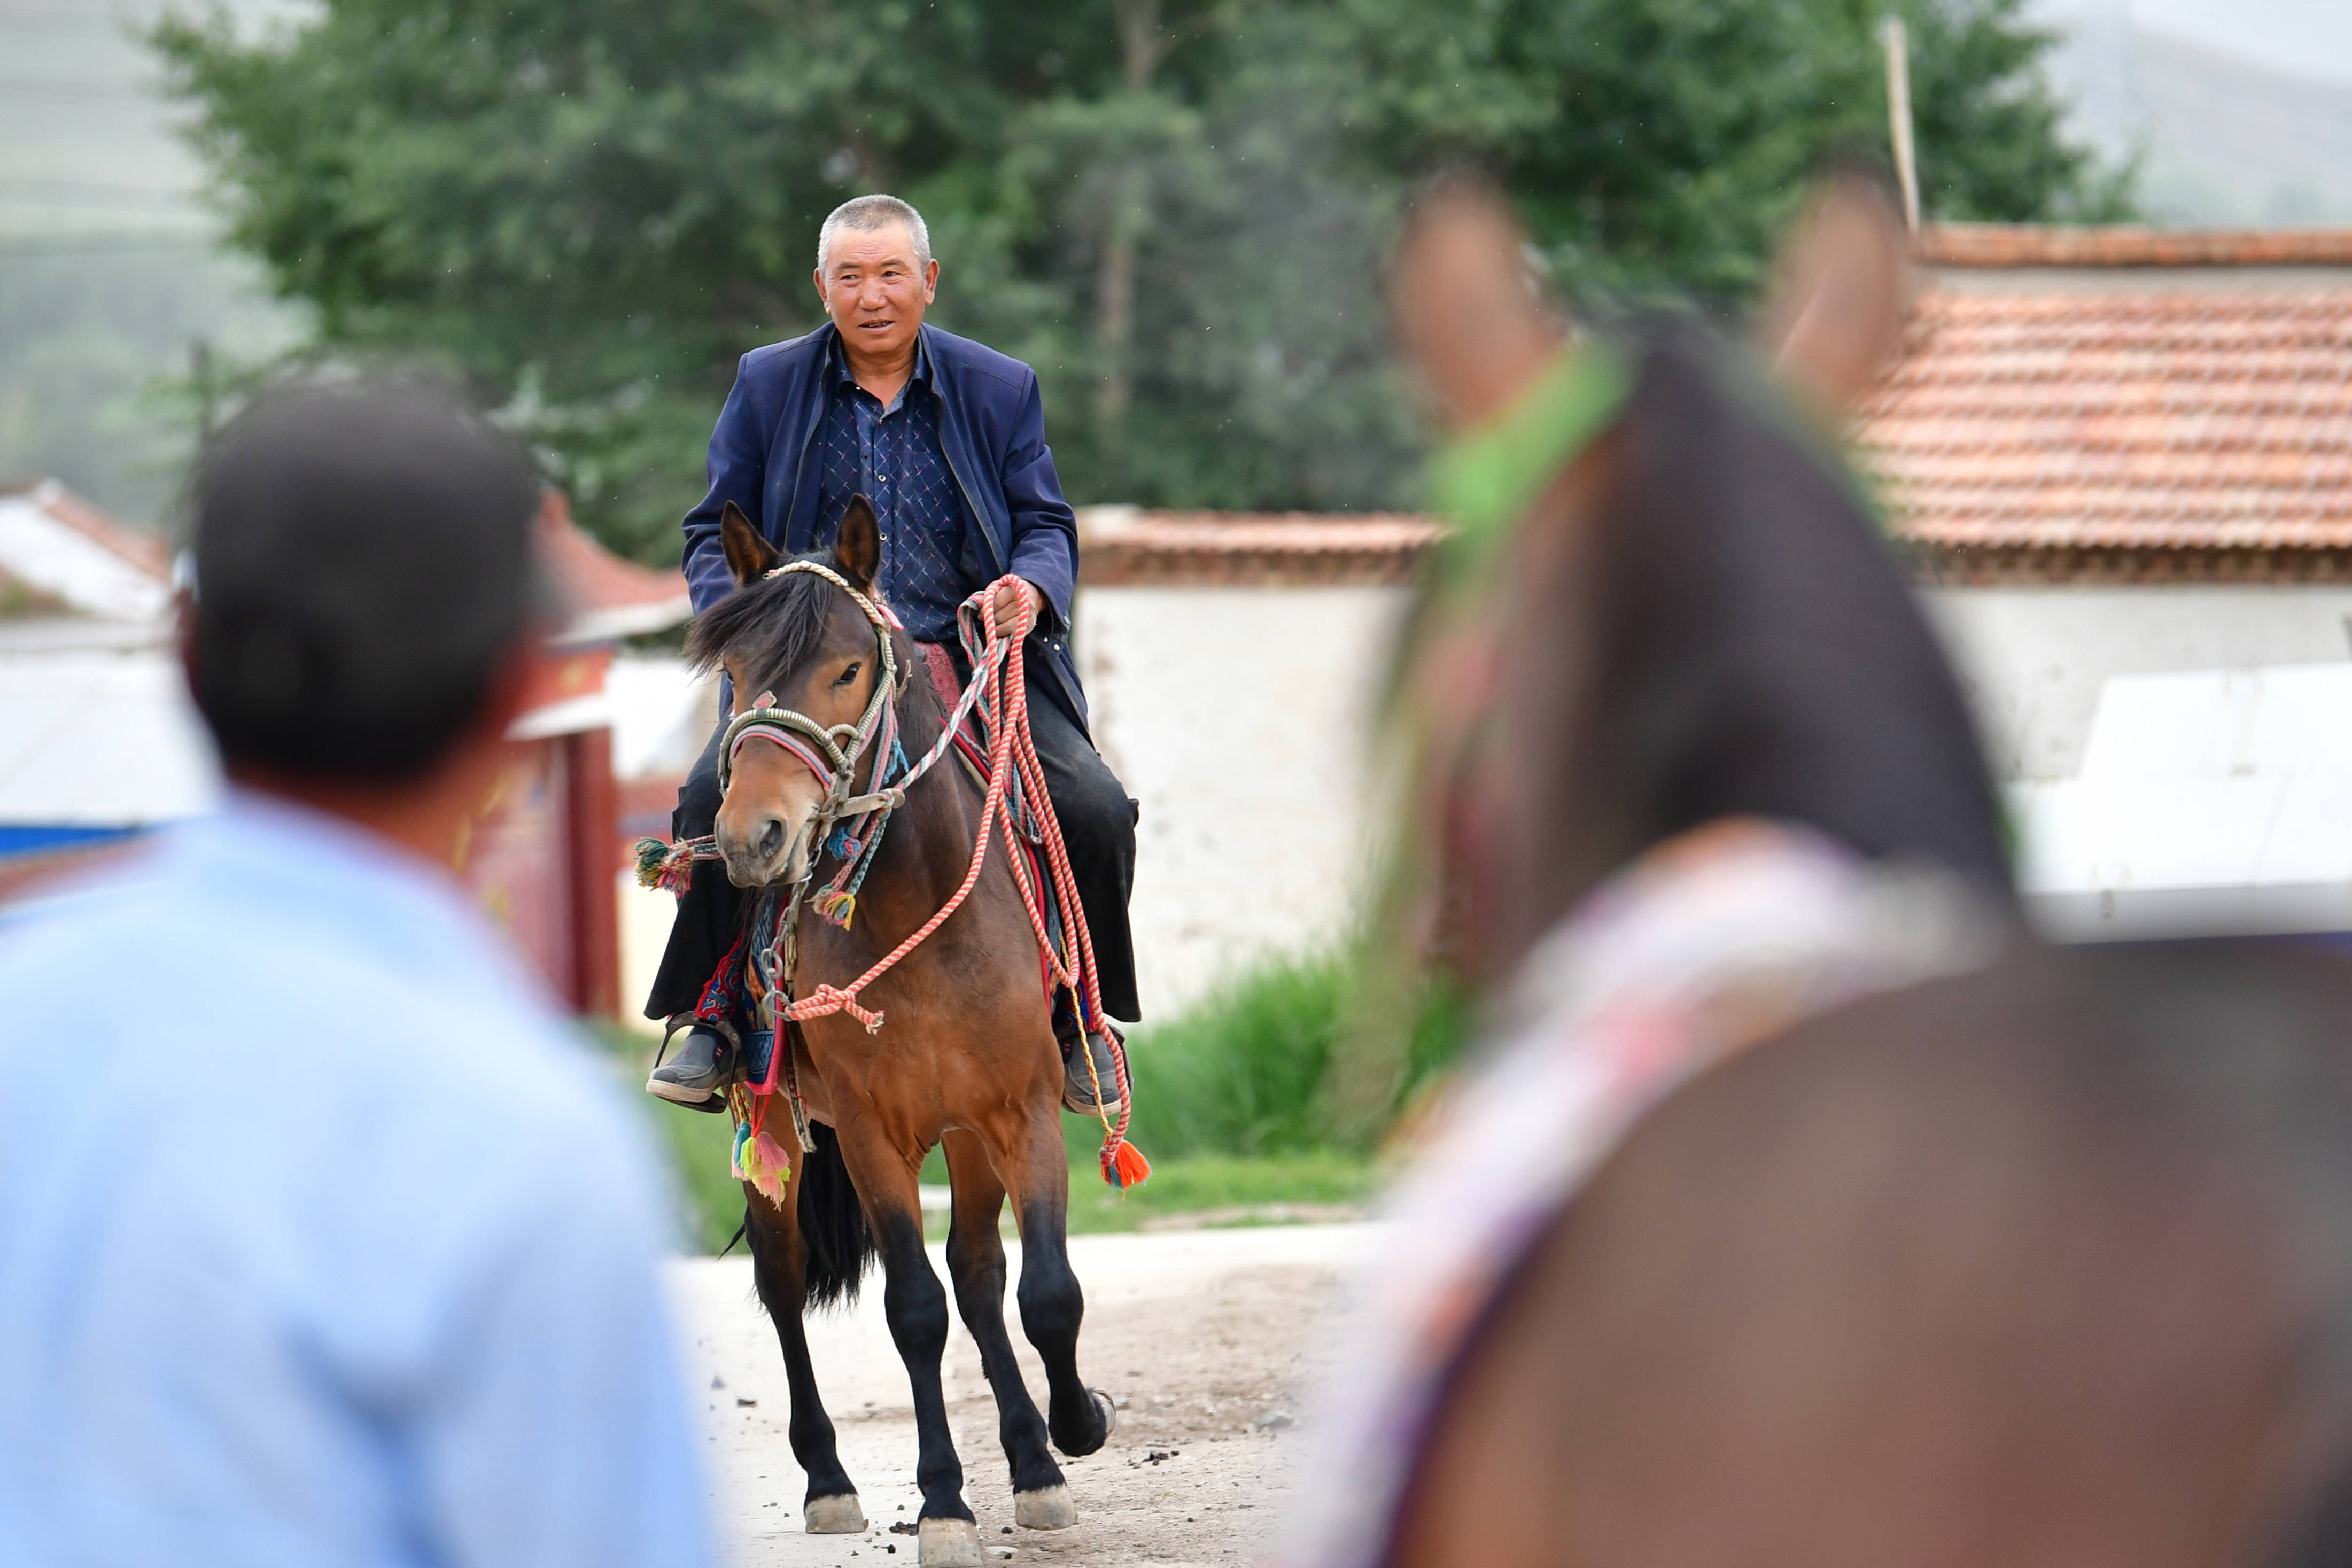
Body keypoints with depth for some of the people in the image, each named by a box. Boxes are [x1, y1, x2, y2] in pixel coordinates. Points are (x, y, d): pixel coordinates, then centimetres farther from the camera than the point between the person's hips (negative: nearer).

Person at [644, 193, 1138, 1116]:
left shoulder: (999, 390, 10)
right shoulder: (768, 385, 9)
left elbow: (1045, 525, 9)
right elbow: (715, 531, 11)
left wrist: (1033, 585, -16)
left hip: (973, 659, 0)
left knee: (1095, 812, -21)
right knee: (715, 796, -27)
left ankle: (1073, 1016, 5)